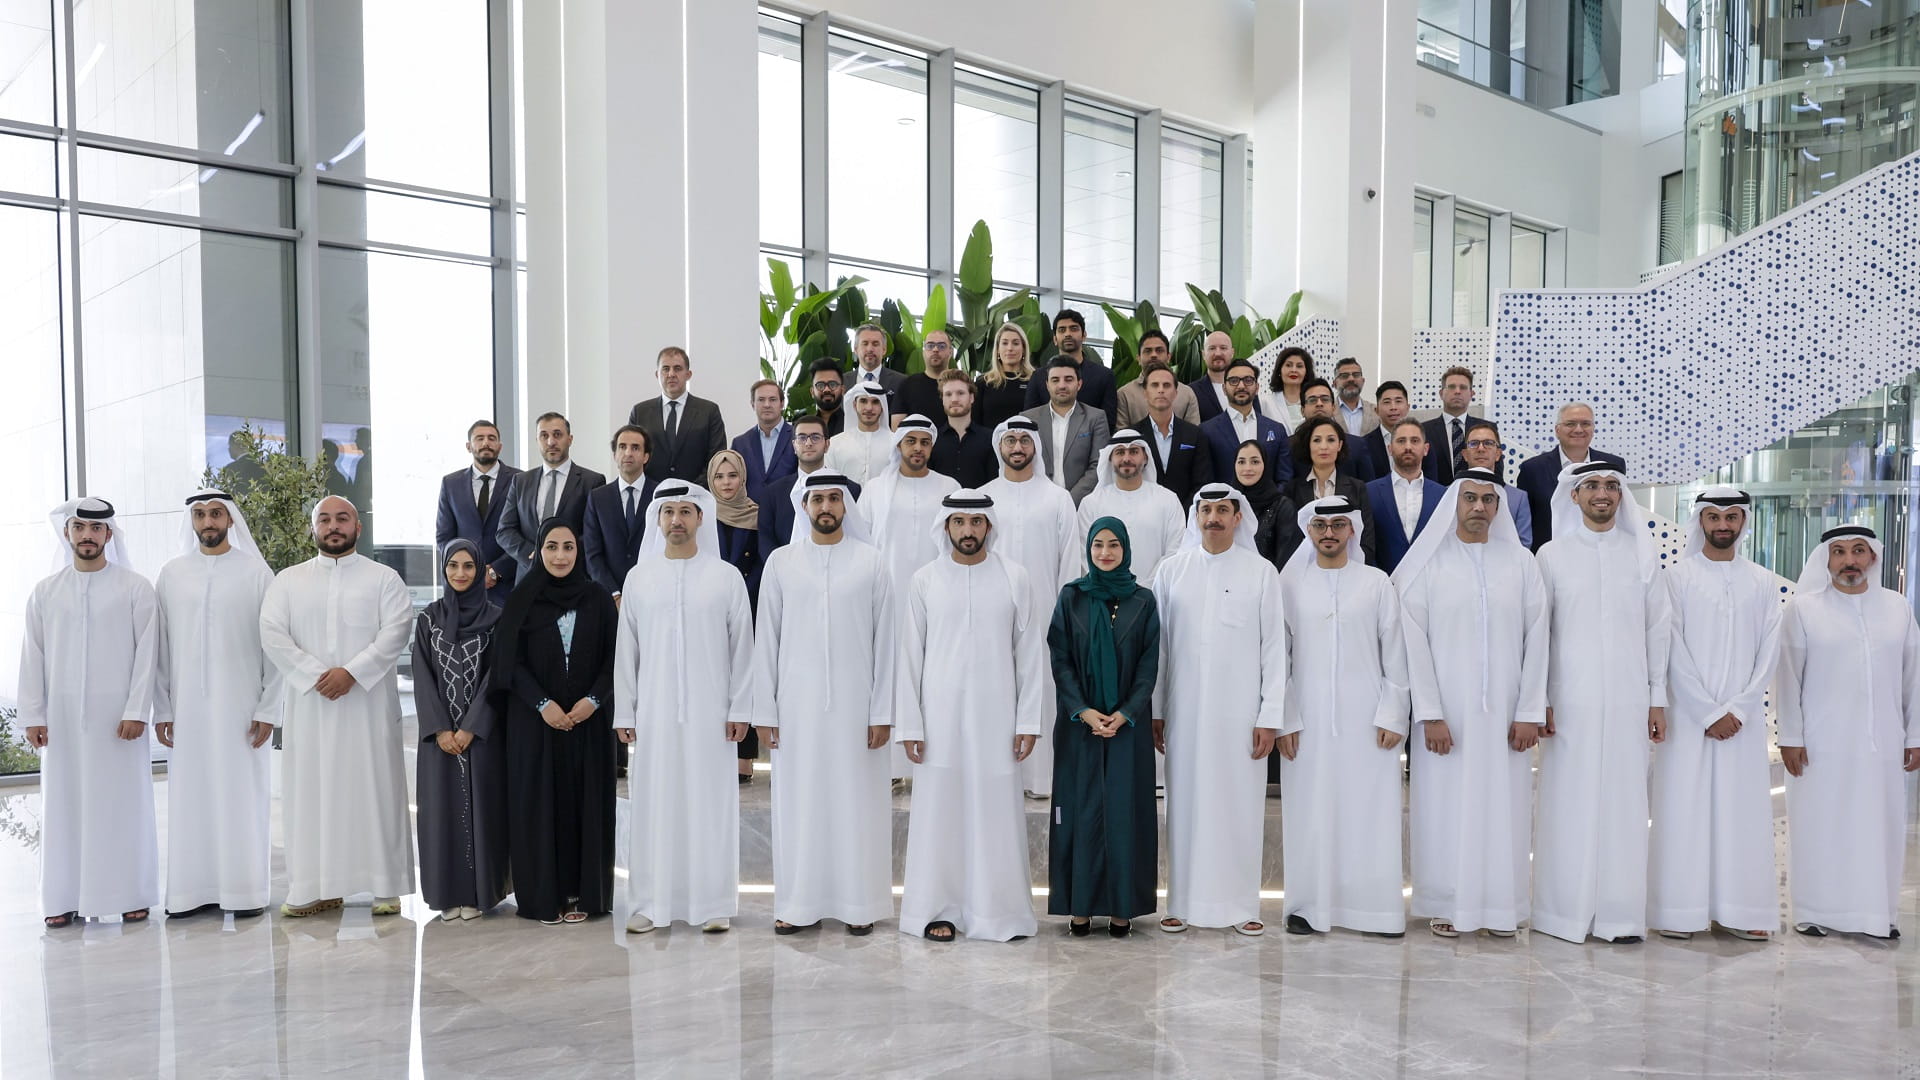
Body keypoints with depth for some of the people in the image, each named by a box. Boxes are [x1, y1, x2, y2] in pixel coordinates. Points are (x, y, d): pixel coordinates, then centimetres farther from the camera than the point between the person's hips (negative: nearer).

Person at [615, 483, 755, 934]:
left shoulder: (726, 577, 2)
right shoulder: (638, 577, 6)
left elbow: (742, 647, 1)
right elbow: (626, 650, 7)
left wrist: (740, 709, -3)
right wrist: (624, 713, 4)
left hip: (711, 712, -1)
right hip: (654, 712, 1)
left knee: (710, 804, 2)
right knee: (654, 805, 4)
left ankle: (714, 903, 11)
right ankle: (650, 903, 14)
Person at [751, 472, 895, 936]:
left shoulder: (870, 561, 1)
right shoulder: (781, 562, 4)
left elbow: (883, 640, 0)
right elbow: (766, 640, 4)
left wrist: (882, 712, -4)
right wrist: (764, 711, 0)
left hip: (855, 704, -1)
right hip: (796, 703, 1)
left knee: (857, 801, 4)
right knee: (798, 801, 5)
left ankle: (859, 903, 15)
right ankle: (798, 903, 16)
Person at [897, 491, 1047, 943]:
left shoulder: (1013, 578, 2)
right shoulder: (924, 580, 2)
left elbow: (1032, 653, 3)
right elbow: (909, 655, 3)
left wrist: (1029, 721, -2)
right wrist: (909, 725, -2)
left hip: (996, 716, 0)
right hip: (940, 715, 0)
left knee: (997, 811, 3)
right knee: (939, 810, 3)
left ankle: (1001, 911, 15)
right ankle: (938, 908, 16)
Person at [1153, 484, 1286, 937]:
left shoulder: (1261, 572, 0)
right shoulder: (1172, 570, 5)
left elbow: (1275, 647, 0)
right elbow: (1159, 644, 7)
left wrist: (1270, 717, -4)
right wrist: (1155, 710, 4)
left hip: (1240, 712, -1)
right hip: (1185, 710, 1)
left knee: (1241, 805, 3)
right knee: (1187, 803, 6)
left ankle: (1242, 905, 14)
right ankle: (1185, 903, 16)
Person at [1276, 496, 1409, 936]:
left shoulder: (1378, 583, 5)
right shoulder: (1289, 583, 5)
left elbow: (1395, 654, 5)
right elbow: (1277, 656, 4)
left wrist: (1392, 714, -2)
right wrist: (1283, 719, -1)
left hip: (1367, 719, 0)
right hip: (1308, 718, 0)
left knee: (1371, 811, 1)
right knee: (1309, 812, 2)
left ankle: (1377, 906, 10)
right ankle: (1308, 904, 12)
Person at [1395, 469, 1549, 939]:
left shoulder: (1521, 562, 5)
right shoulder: (1427, 563, -1)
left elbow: (1535, 640, 3)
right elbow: (1414, 642, -5)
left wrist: (1529, 713, -3)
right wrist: (1430, 715, -10)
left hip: (1505, 713, 2)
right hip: (1446, 713, -1)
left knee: (1503, 805, 5)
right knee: (1445, 805, 2)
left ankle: (1501, 906, 17)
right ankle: (1446, 905, 14)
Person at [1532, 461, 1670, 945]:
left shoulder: (1642, 554, 8)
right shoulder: (1553, 555, 4)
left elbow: (1657, 629, 9)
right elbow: (1538, 631, 3)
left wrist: (1657, 699, 5)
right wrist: (1538, 699, -2)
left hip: (1628, 701, 1)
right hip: (1570, 701, -1)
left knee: (1624, 802, 3)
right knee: (1570, 802, 0)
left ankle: (1621, 913, 10)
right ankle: (1567, 910, 8)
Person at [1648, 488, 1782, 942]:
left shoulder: (1763, 583, 9)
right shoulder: (1678, 577, 0)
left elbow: (1768, 655, 3)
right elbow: (1674, 653, -5)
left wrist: (1737, 710, -8)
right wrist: (1709, 713, -10)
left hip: (1744, 720, 2)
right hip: (1688, 716, -2)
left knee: (1744, 810, 4)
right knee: (1683, 808, -1)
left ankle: (1742, 911, 11)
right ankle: (1679, 910, 4)